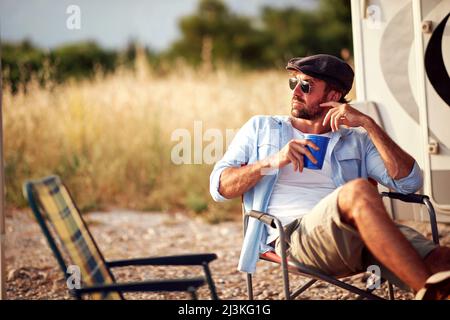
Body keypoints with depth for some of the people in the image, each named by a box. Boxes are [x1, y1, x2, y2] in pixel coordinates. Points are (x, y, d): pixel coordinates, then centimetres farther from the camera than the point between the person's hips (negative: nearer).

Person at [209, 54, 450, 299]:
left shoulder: (356, 141, 25)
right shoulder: (260, 128, 24)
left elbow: (409, 182, 11)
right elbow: (219, 187, 13)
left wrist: (368, 124, 5)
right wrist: (271, 162, -3)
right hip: (294, 232, -3)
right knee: (358, 189, -35)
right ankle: (427, 289, -42)